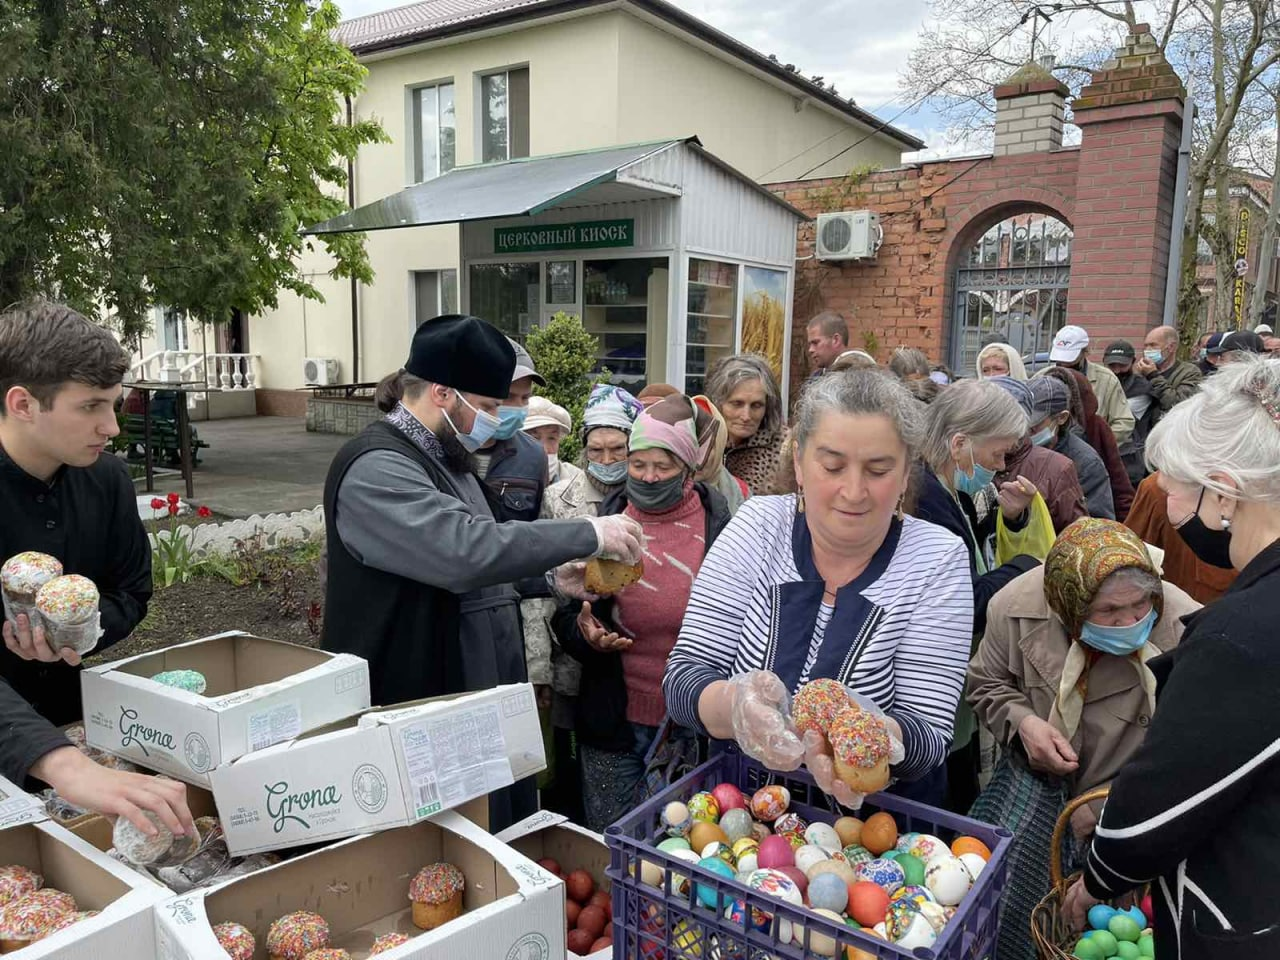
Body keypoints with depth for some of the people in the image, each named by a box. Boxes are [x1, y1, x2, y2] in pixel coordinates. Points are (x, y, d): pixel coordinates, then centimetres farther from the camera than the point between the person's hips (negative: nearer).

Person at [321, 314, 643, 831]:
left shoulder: (447, 456, 13)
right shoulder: (375, 468, -19)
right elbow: (467, 550, -32)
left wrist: (555, 578, 6)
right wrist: (589, 534, -23)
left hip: (480, 704, 9)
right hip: (416, 708, -9)